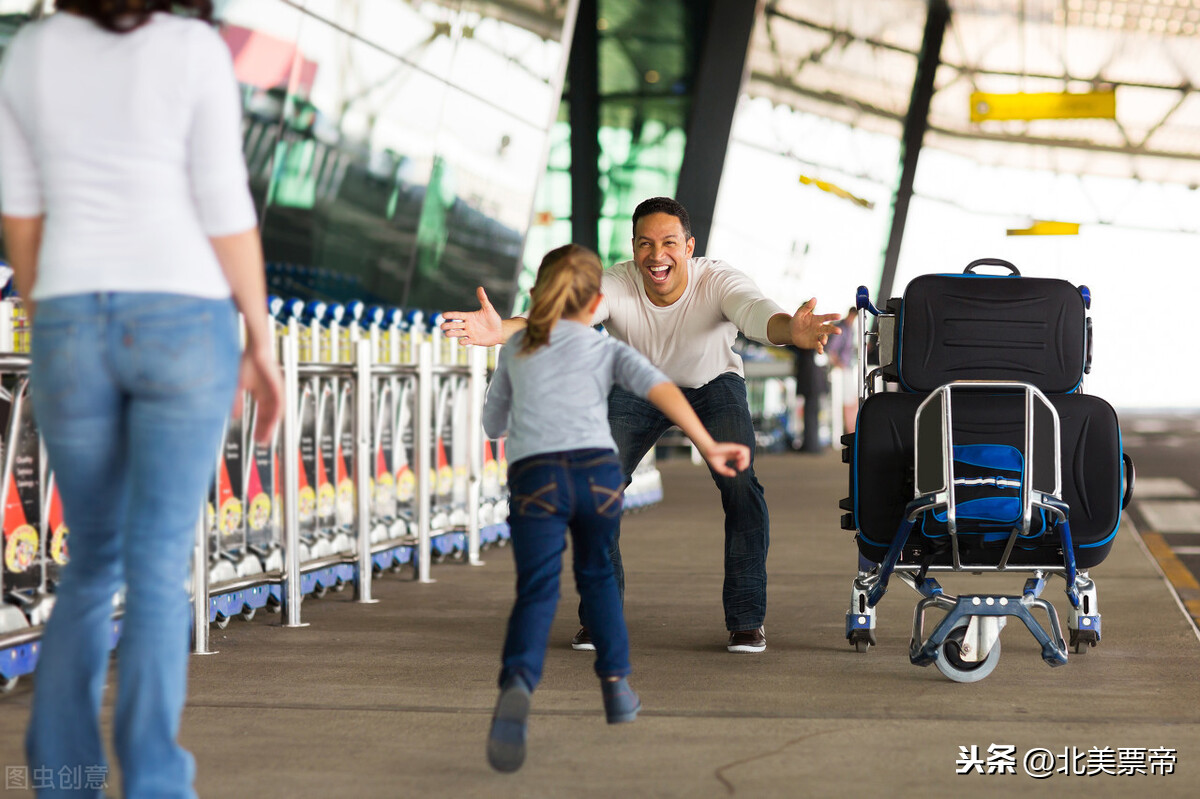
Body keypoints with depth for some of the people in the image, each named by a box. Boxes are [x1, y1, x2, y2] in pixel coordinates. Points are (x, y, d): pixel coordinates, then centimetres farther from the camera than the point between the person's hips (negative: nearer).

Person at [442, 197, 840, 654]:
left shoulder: (717, 282, -32)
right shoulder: (617, 286, -30)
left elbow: (756, 313, -51)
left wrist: (791, 331, -76)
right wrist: (503, 331, -67)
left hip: (713, 385, -1)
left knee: (740, 484, -21)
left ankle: (746, 618, -5)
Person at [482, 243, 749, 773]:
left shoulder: (515, 351, 26)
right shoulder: (607, 350, 19)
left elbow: (493, 425, 36)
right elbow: (659, 389, 1)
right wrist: (708, 446, -6)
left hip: (534, 475, 0)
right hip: (597, 470, 0)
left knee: (537, 589, -11)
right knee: (597, 575, 25)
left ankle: (517, 685, -38)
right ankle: (616, 682, 24)